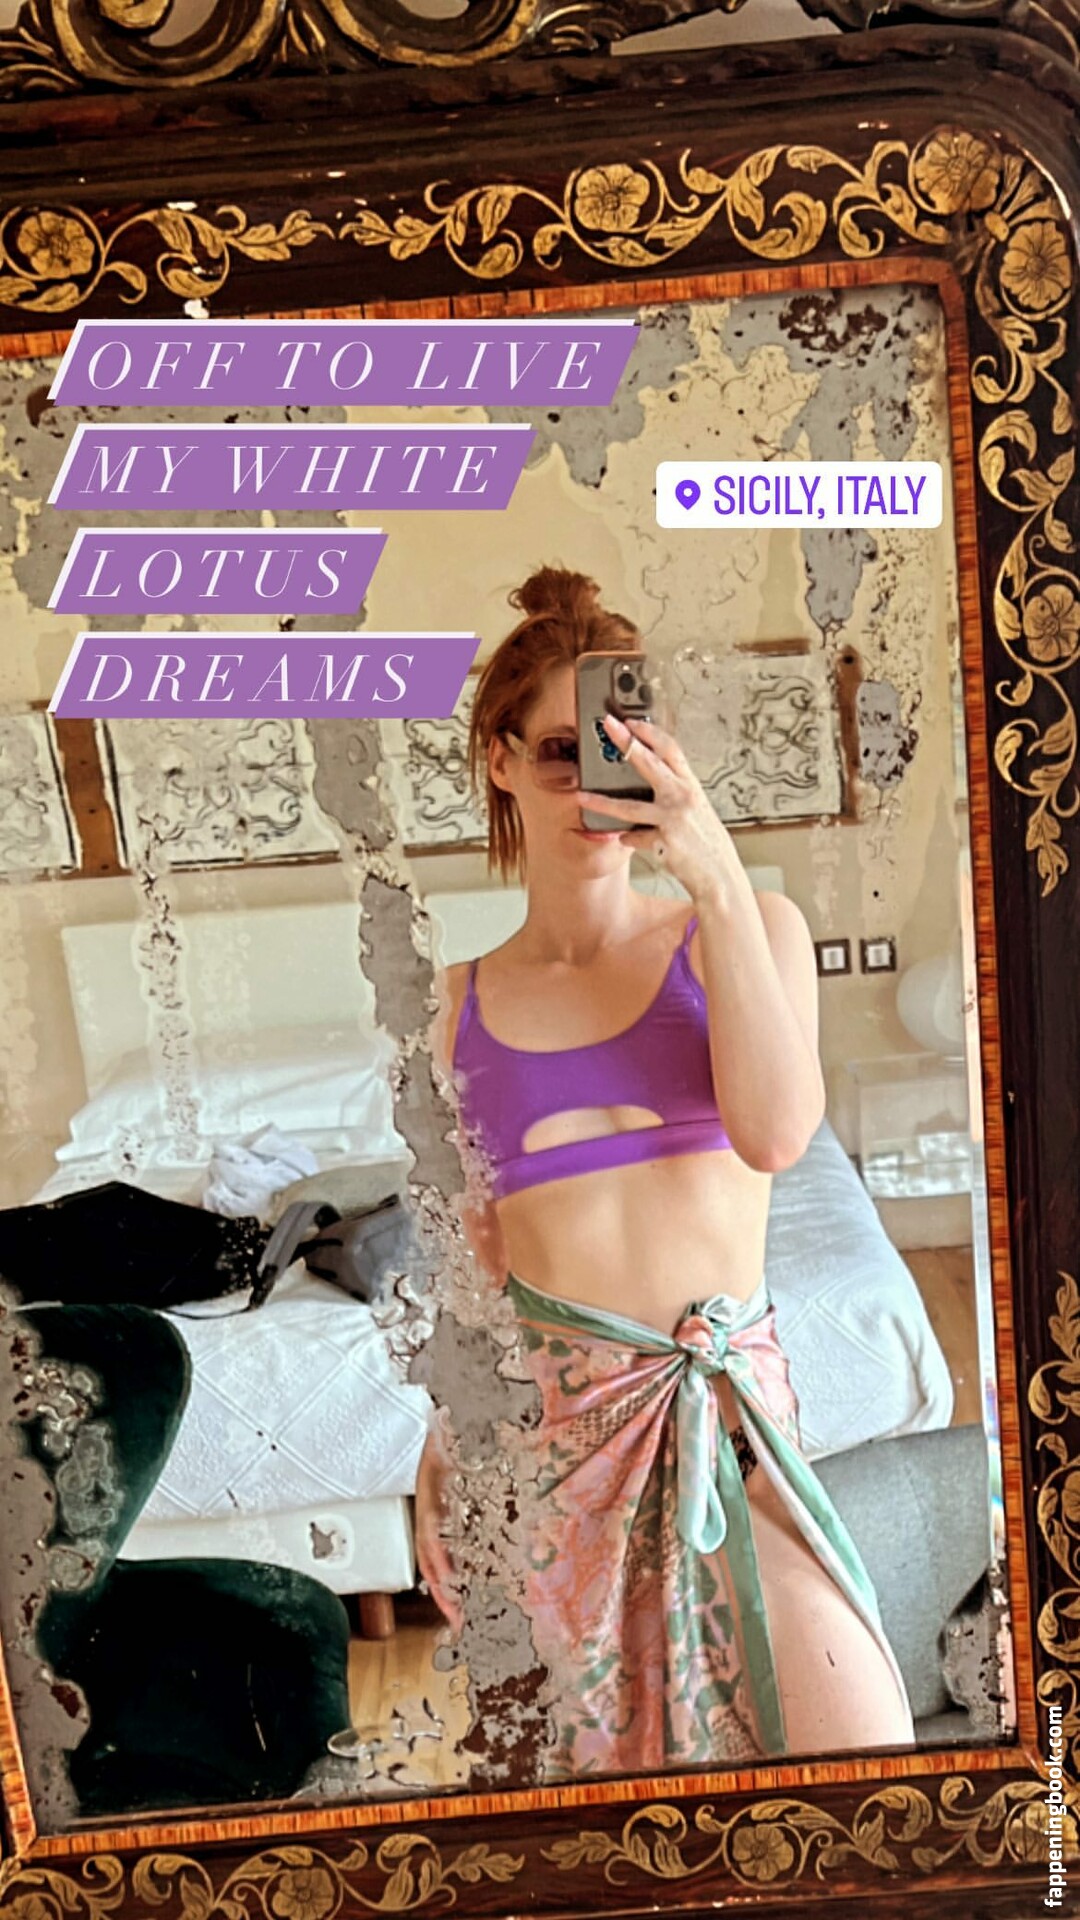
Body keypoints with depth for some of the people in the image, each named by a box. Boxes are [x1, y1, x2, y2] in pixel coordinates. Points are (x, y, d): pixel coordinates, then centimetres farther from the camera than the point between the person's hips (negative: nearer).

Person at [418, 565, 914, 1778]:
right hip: (542, 1407, 2)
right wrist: (448, 1450, 11)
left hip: (719, 1386, -1)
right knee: (602, 1740, 12)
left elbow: (776, 1132, -16)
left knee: (861, 1745, -7)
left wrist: (719, 876, -18)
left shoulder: (745, 929, 2)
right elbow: (482, 1231, 12)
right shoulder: (465, 1002, 6)